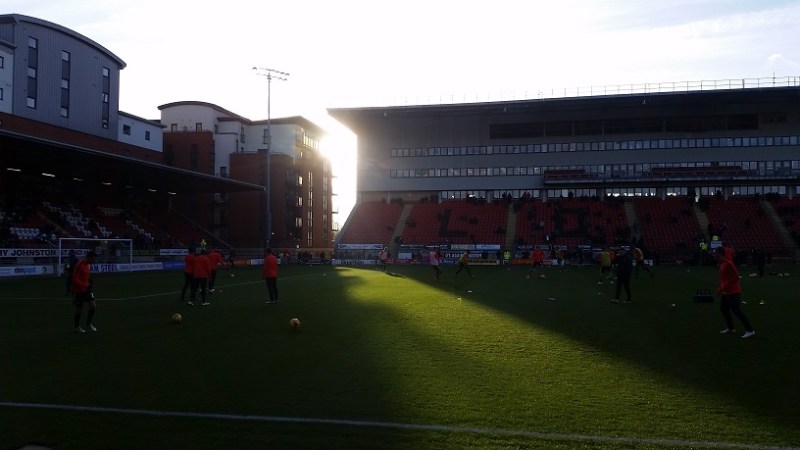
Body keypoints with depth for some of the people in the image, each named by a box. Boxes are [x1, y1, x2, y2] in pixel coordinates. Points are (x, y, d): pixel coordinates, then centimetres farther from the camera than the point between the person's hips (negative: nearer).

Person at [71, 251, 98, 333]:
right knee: (79, 309, 3)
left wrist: (89, 282, 8)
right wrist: (85, 285, -27)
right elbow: (74, 279, -23)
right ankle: (77, 327, 18)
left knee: (93, 306, 1)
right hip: (78, 290, -8)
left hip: (86, 289, 8)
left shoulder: (88, 265, 7)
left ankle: (89, 324, 15)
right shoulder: (80, 265, -19)